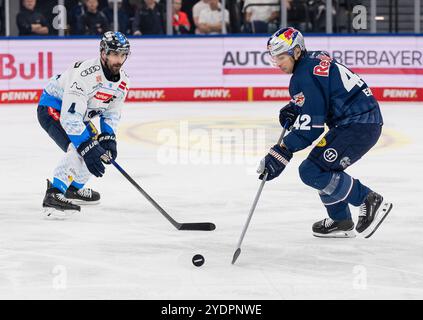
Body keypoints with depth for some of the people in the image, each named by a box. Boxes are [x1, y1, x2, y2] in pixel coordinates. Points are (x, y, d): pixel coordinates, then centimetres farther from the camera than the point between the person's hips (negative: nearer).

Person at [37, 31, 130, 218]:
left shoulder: (122, 82, -6)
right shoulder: (85, 73, -34)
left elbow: (111, 113, 8)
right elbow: (70, 116, -38)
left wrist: (108, 138, -9)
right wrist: (87, 147, -39)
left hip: (79, 113, 10)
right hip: (52, 109, -10)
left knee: (104, 151, 14)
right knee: (79, 150, -30)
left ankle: (74, 188, 32)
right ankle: (53, 196, -30)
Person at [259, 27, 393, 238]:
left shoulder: (305, 76, -16)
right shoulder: (315, 59, 14)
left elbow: (310, 126, -20)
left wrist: (282, 152, -20)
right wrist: (292, 109, 13)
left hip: (359, 125, -11)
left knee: (311, 171, -14)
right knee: (323, 169, 21)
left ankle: (370, 201, -9)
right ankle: (340, 222, 28)